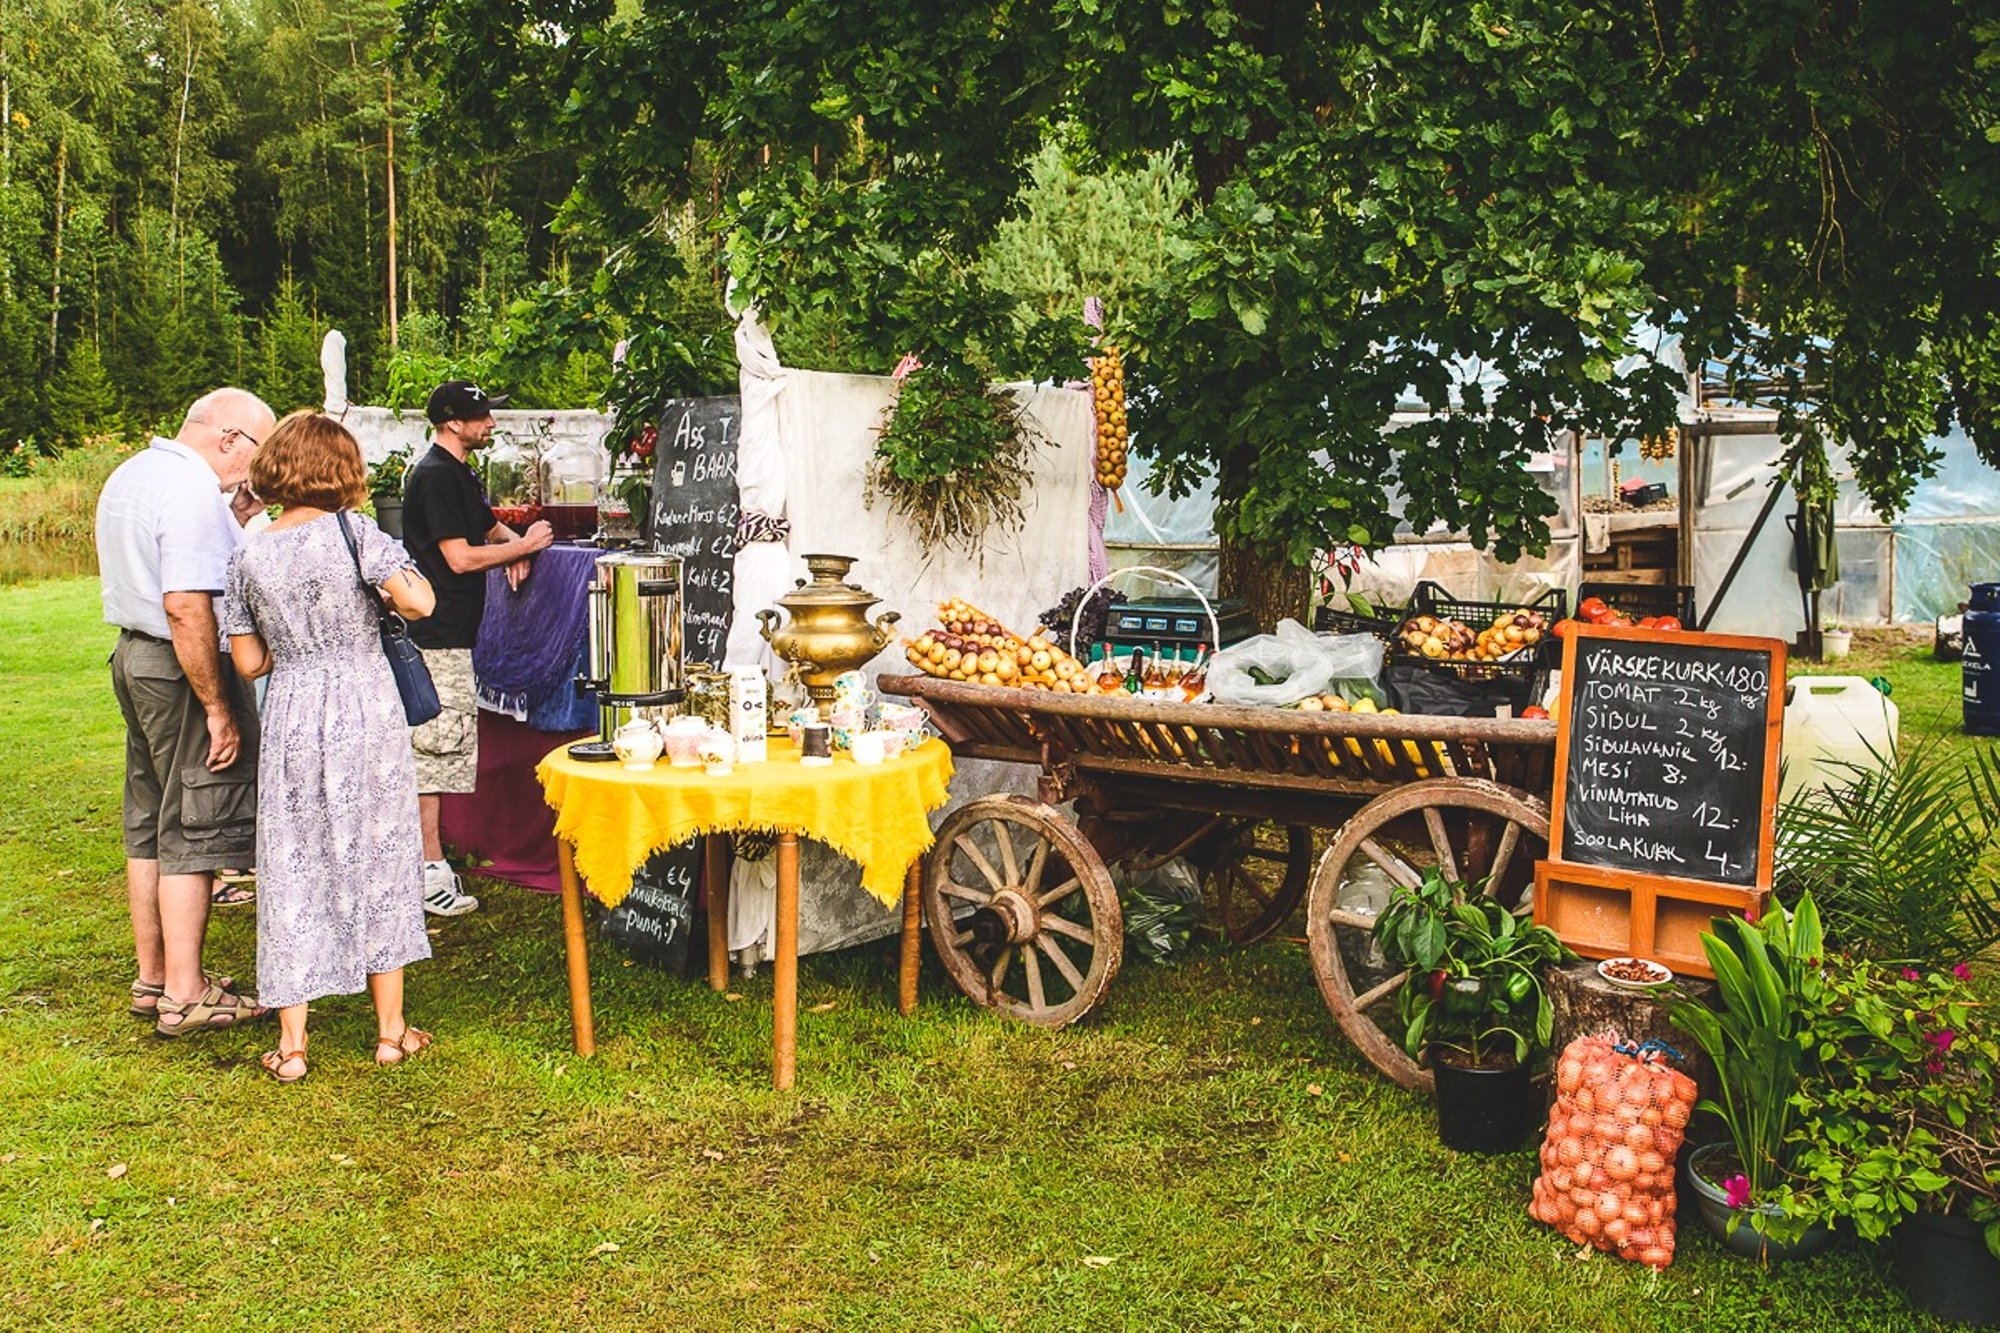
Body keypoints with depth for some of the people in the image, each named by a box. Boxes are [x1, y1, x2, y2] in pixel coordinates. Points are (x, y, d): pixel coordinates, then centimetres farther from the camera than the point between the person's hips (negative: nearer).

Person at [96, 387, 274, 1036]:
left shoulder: (128, 476, 14)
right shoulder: (194, 491, -19)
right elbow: (186, 607, -25)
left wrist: (234, 522, 11)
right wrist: (218, 709, -23)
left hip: (133, 655, 10)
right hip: (183, 671, -10)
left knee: (148, 829, 16)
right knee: (193, 833, -2)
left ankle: (152, 978, 25)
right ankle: (185, 995, 4)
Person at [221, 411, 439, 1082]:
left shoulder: (248, 557, 1)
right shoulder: (353, 530, -8)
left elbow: (249, 662, 3)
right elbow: (417, 602, -17)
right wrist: (399, 573, 5)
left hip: (291, 718, 1)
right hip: (367, 709, -1)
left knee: (293, 867, 8)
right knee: (379, 856, 10)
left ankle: (292, 1043, 11)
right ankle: (391, 1030, 19)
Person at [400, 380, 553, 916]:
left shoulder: (459, 471, 17)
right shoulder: (435, 475, -14)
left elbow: (487, 524, 31)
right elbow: (460, 557, -18)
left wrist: (513, 544, 8)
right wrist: (524, 544, -8)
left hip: (452, 633, 11)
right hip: (437, 636, -11)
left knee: (439, 747, 15)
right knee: (436, 743, -8)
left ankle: (429, 859, 24)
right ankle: (430, 871, -5)